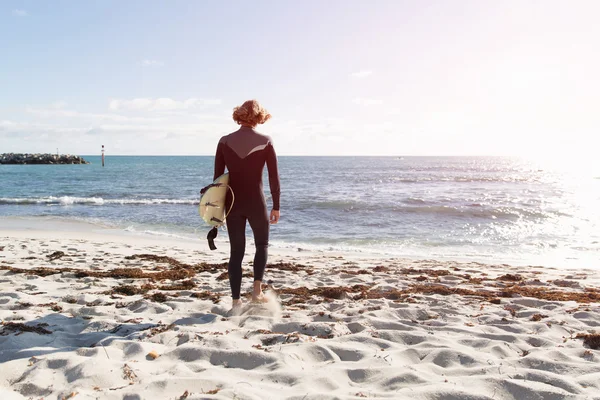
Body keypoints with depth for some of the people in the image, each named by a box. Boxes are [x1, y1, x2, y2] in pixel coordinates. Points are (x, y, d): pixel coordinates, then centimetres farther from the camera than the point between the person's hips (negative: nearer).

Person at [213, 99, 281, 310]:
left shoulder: (225, 141, 0)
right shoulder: (265, 141, -5)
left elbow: (218, 177, 2)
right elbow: (274, 177, -5)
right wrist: (276, 206, 3)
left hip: (232, 202, 2)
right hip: (256, 202, -2)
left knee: (236, 251, 11)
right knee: (262, 244, 21)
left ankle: (236, 300, 12)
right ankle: (257, 289, 11)